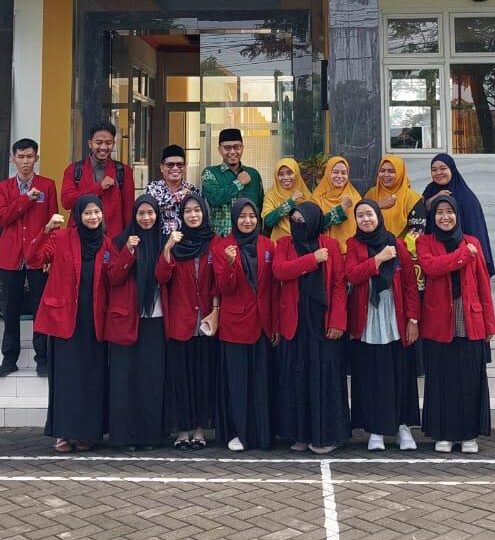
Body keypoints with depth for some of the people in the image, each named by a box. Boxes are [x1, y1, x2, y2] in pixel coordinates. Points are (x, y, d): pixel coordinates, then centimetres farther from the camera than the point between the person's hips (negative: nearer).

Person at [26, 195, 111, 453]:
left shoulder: (106, 244, 10)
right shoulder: (61, 238, 1)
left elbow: (111, 282, 13)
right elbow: (33, 259, -12)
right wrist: (46, 230, -21)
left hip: (95, 320, 3)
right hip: (65, 317, -3)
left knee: (93, 376, 5)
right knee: (66, 375, 0)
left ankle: (88, 432, 16)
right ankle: (64, 432, 10)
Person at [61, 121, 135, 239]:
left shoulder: (124, 172, 7)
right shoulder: (74, 170, 8)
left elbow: (128, 210, 6)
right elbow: (66, 201, -5)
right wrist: (99, 187, -10)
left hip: (114, 238, 0)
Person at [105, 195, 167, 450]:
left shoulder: (163, 242, 10)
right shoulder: (121, 241, 4)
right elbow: (113, 278, -5)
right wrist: (128, 252, -17)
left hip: (154, 319, 2)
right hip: (125, 319, -2)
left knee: (152, 376, 2)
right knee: (125, 376, -2)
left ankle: (151, 432, 10)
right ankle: (125, 433, 5)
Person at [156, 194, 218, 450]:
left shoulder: (214, 243, 5)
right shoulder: (175, 243, 5)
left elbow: (218, 281, 3)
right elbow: (162, 277, -7)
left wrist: (215, 310, -7)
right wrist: (167, 248, -18)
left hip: (206, 321, 0)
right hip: (179, 320, 0)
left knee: (203, 373, 4)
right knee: (179, 375, 1)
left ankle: (200, 430, 13)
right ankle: (182, 430, 9)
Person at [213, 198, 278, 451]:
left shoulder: (268, 246, 6)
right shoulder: (223, 247, 0)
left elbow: (274, 288, 7)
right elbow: (224, 289, -7)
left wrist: (276, 324, 3)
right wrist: (229, 264, -25)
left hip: (262, 323, 2)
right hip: (234, 323, -2)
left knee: (261, 378, 5)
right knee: (236, 379, 1)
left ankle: (261, 433, 15)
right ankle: (235, 433, 10)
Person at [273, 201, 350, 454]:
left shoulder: (330, 245, 2)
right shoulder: (284, 244, 7)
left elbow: (339, 284, -3)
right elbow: (279, 270, -12)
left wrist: (337, 321, -12)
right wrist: (313, 259, -15)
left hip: (323, 322, -2)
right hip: (294, 322, 2)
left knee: (325, 375, 1)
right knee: (296, 377, 6)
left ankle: (326, 434, 10)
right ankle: (300, 433, 16)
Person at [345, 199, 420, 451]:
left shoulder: (397, 245, 6)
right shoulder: (353, 245, 6)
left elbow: (410, 284, 3)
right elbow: (351, 275, -12)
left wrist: (413, 319, -3)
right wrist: (379, 258, -14)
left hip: (396, 322, 1)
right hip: (366, 324, 0)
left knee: (400, 374, 4)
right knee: (370, 376, 2)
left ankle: (403, 425, 16)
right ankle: (375, 430, 11)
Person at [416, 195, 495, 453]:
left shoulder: (472, 243, 9)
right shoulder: (425, 243, 5)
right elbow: (431, 267, -17)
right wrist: (464, 254, -11)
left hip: (470, 322, 1)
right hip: (439, 322, -1)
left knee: (470, 379, 4)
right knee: (441, 379, 4)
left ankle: (469, 434, 16)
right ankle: (443, 434, 15)